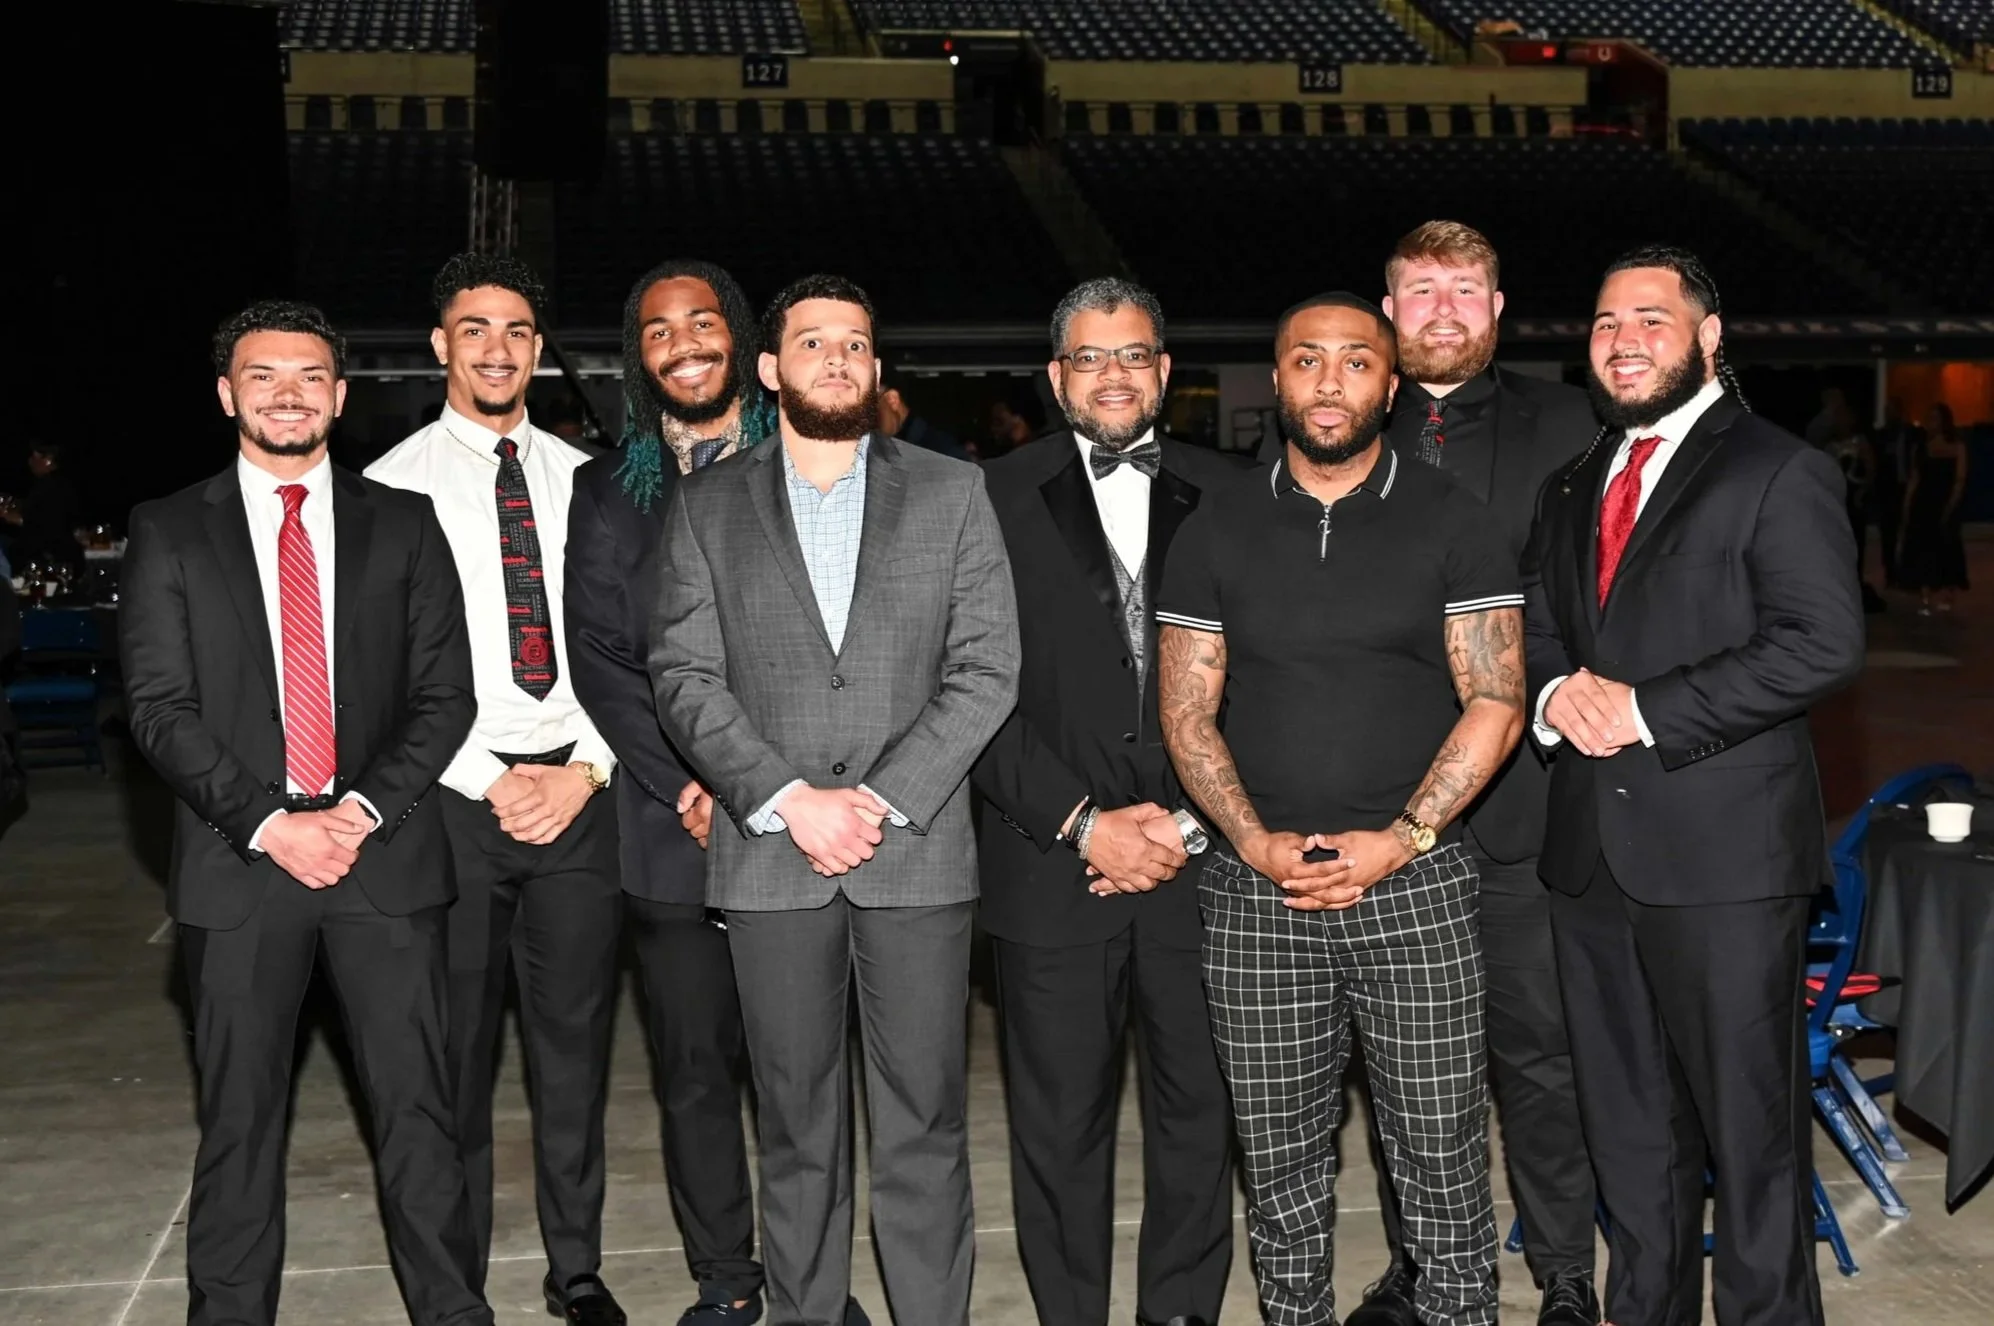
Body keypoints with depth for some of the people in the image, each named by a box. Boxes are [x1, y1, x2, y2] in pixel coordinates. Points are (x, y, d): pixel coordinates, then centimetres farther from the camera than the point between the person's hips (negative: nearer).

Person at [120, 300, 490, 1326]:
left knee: (416, 1105, 3)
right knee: (238, 1117, 7)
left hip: (385, 856, 0)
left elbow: (444, 693, 4)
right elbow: (159, 708, -1)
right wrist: (268, 823, -11)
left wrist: (366, 808, -10)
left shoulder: (403, 524, 8)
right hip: (238, 861, 0)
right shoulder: (169, 532, 6)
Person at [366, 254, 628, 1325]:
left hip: (579, 789, 3)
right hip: (453, 793, -2)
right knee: (455, 1047, 6)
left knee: (575, 1039, 9)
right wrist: (489, 782, -10)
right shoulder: (394, 483, -1)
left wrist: (586, 769, -5)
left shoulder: (581, 481, 9)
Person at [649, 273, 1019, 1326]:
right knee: (797, 1128, 9)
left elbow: (987, 669, 0)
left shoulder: (951, 494, 7)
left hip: (918, 853, 0)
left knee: (924, 1125, 2)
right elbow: (685, 679, 1)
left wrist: (881, 800, -9)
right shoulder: (707, 506, 8)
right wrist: (789, 800, -11)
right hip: (769, 859, 1)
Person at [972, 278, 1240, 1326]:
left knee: (1198, 1109, 10)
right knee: (1059, 1125, 6)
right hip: (1053, 869, -1)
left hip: (1197, 861, 2)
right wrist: (1082, 823, -10)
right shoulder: (996, 501, 2)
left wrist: (1189, 822, -6)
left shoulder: (1224, 496, 7)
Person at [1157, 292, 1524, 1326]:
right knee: (1279, 1166, 9)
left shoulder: (1452, 524, 2)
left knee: (1442, 1160, 2)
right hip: (1258, 892, 2)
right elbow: (1186, 712, 5)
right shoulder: (1216, 531, 7)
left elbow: (1495, 703, -2)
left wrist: (1399, 841, -12)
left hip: (1415, 885, -1)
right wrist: (1257, 842, -9)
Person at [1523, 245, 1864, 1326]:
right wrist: (1557, 692, -4)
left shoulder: (1779, 473, -4)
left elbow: (1823, 640, -15)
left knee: (1751, 1125, 2)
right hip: (1592, 852, 7)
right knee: (1628, 1126, 15)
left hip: (1725, 850, -6)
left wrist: (1647, 709, -18)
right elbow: (1532, 627, 20)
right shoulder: (1572, 489, 18)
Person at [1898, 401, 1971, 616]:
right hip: (1923, 506, 3)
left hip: (1946, 507, -3)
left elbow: (1960, 481, -5)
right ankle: (1924, 600, -1)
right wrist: (1906, 510, 1)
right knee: (1922, 552, -2)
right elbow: (1914, 480, 8)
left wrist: (1949, 509, -14)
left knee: (1946, 552, 2)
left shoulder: (1956, 446, 0)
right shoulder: (1921, 446, 9)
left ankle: (1946, 597, 8)